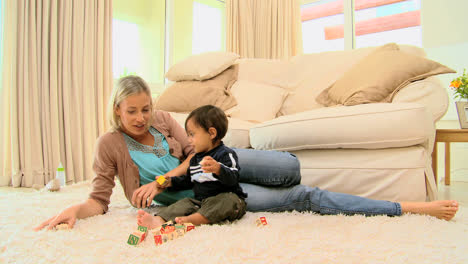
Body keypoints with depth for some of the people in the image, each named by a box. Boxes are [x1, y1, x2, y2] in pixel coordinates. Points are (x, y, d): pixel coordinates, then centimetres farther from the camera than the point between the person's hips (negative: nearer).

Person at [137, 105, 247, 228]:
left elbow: (232, 179, -22)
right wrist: (170, 182, 15)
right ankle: (159, 220, -39)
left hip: (225, 197, -6)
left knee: (229, 200, -34)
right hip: (201, 201, 6)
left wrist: (217, 169, -41)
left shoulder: (225, 154, -7)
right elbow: (187, 180, 30)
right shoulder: (195, 159, 19)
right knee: (185, 203, -15)